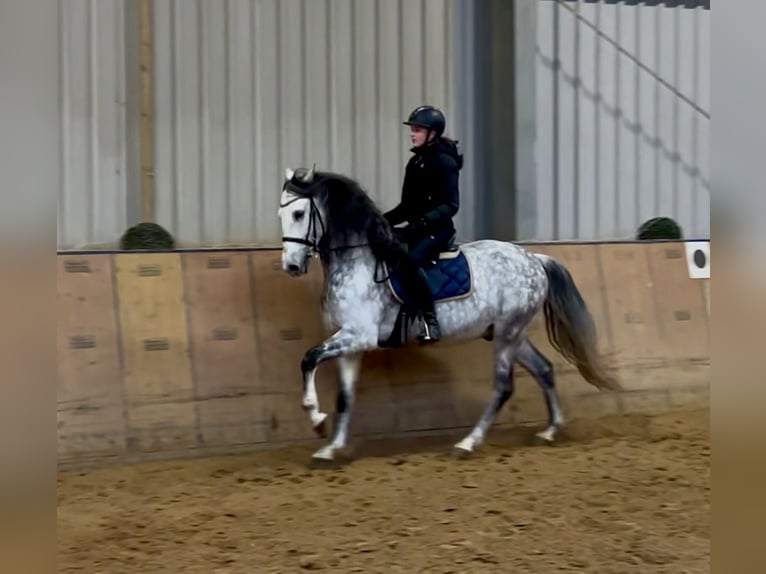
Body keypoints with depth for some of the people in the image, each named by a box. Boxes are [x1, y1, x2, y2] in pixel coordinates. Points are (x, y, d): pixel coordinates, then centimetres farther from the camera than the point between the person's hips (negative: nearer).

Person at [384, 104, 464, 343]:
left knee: (411, 260, -35)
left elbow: (451, 205, -17)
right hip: (416, 229, 10)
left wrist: (425, 221, -29)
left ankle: (430, 322, -35)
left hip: (438, 229, -10)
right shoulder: (415, 163, 14)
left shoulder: (444, 162, -11)